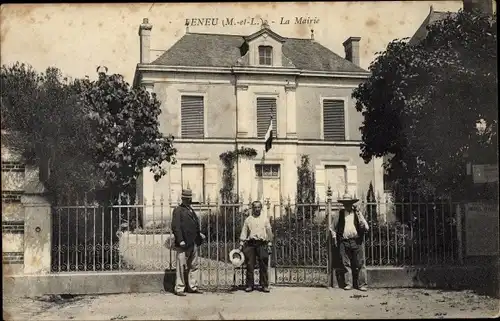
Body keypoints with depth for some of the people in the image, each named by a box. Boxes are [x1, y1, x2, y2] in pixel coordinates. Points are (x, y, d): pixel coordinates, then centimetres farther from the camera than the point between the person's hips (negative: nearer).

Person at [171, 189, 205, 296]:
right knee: (181, 266, -2)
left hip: (193, 243, 8)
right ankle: (179, 288, 4)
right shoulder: (178, 210, -6)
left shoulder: (191, 210, 19)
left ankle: (193, 287, 21)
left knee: (194, 266, 12)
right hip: (183, 244, -8)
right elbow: (175, 227, -14)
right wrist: (180, 240, -21)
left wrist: (199, 233, 13)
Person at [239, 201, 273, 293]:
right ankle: (250, 285, 6)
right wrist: (241, 244, 2)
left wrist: (269, 244, 5)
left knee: (263, 265, -2)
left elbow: (269, 232, 12)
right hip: (250, 244, 1)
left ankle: (264, 285, 3)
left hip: (262, 244, -1)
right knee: (250, 265, 0)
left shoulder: (265, 219, 12)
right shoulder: (248, 219, 12)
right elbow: (244, 232, 10)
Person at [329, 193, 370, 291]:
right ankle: (348, 284, 11)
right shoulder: (339, 214, 11)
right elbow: (332, 228, 21)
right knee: (346, 264, 3)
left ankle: (362, 284, 4)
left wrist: (358, 214, -9)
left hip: (357, 242, -1)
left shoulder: (357, 213, 9)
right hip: (344, 242, 1)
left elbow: (366, 228, 0)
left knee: (360, 264, -1)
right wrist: (335, 237, 10)